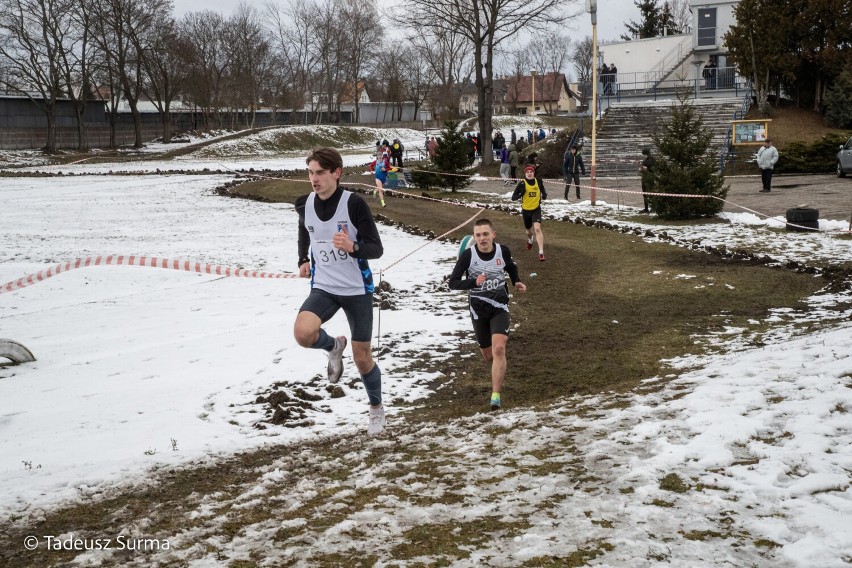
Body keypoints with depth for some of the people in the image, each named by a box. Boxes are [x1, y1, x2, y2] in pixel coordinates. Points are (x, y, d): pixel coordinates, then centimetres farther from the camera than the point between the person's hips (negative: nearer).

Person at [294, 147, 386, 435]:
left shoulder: (354, 203, -17)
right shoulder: (305, 204, -3)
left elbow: (377, 249, -16)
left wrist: (352, 247, -35)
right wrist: (303, 259, 8)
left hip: (357, 289, -3)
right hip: (323, 287, 3)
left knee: (362, 357, 6)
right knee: (303, 333, -27)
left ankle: (376, 407, 34)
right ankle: (333, 347, 10)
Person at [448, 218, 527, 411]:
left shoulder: (503, 251, -10)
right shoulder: (467, 255, -17)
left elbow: (511, 268, 13)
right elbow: (453, 283, -16)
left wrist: (517, 282, -6)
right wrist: (474, 282, -33)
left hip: (499, 307, 0)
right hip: (478, 310, 0)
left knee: (499, 348, -21)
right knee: (488, 355, 15)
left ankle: (496, 395, -16)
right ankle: (499, 372, 52)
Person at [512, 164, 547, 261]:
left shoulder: (539, 181, -6)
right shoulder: (522, 184, -11)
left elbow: (543, 191, 14)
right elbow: (513, 197, -10)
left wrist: (544, 195, -9)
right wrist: (521, 193, -29)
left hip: (536, 209, -1)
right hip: (526, 210, 1)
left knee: (537, 228, -22)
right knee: (529, 230, 20)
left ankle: (541, 252, -23)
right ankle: (529, 240, 59)